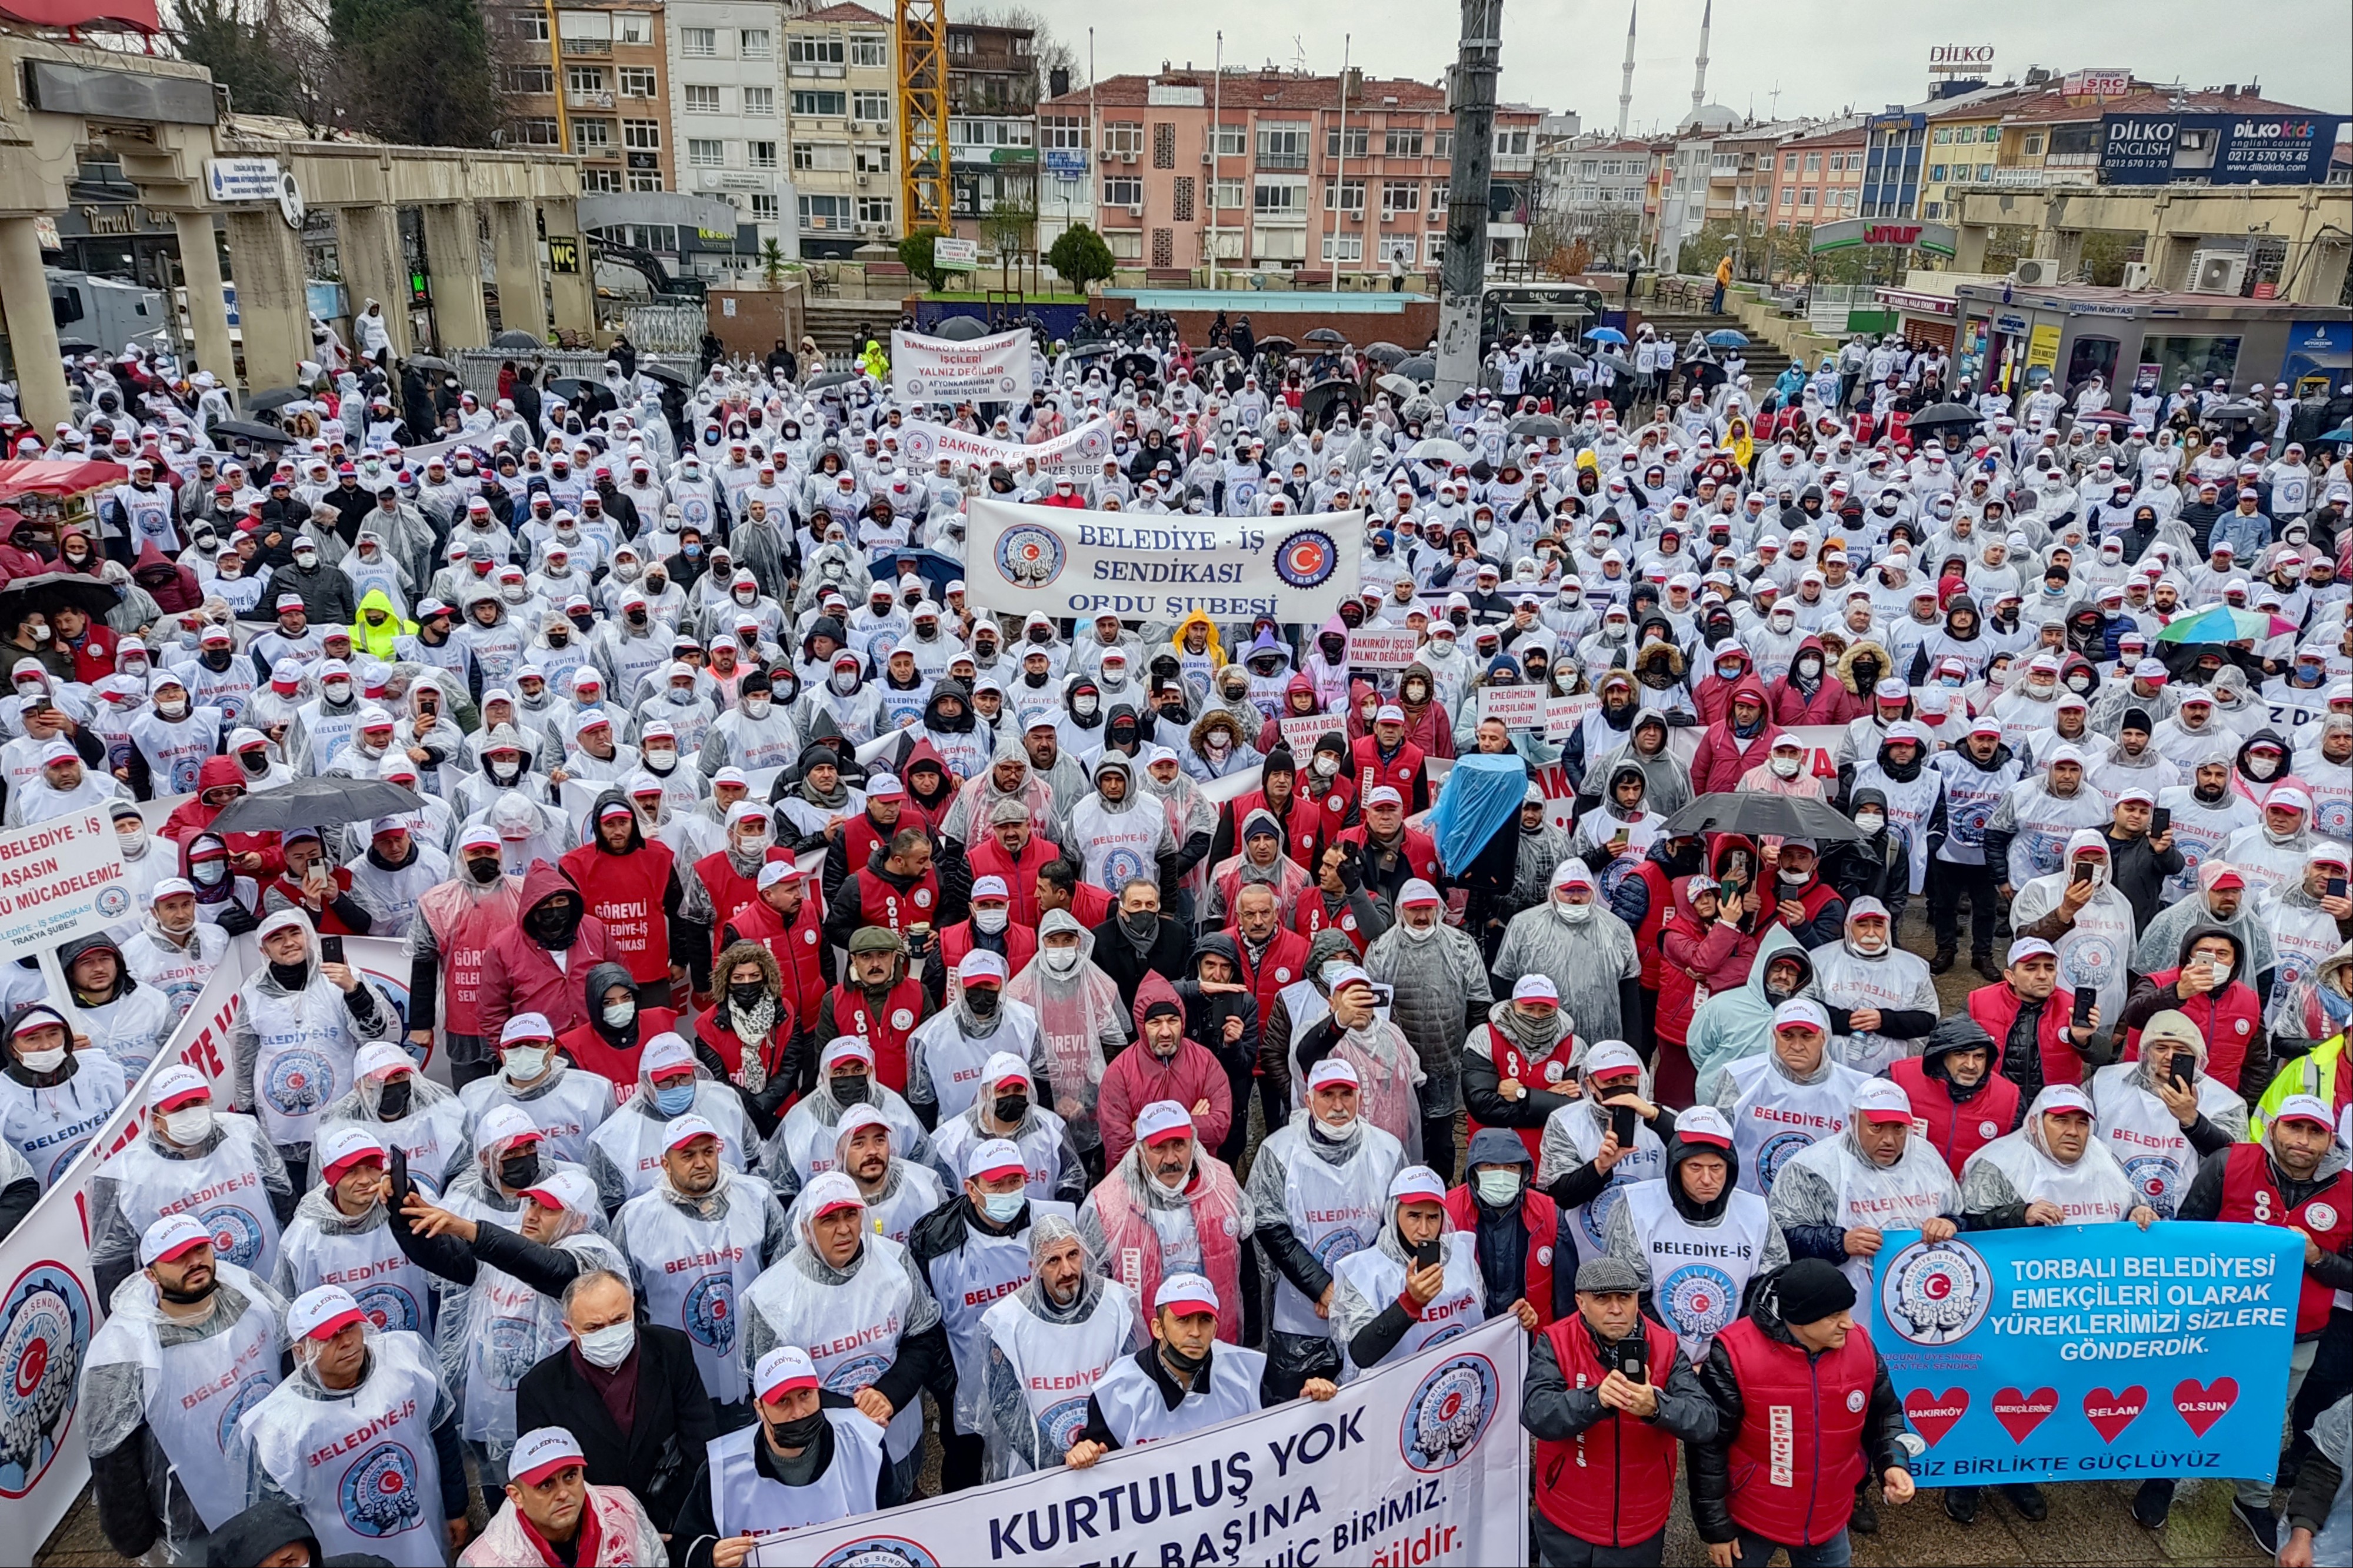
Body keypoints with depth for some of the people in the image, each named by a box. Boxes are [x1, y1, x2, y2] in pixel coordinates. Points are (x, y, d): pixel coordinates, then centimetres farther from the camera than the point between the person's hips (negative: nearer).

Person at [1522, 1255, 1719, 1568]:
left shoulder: (1666, 1348, -7)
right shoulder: (1555, 1345, -13)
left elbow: (1705, 1422, -18)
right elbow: (1536, 1415, -26)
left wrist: (1656, 1407, -38)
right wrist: (1595, 1399, -43)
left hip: (1642, 1530, 2)